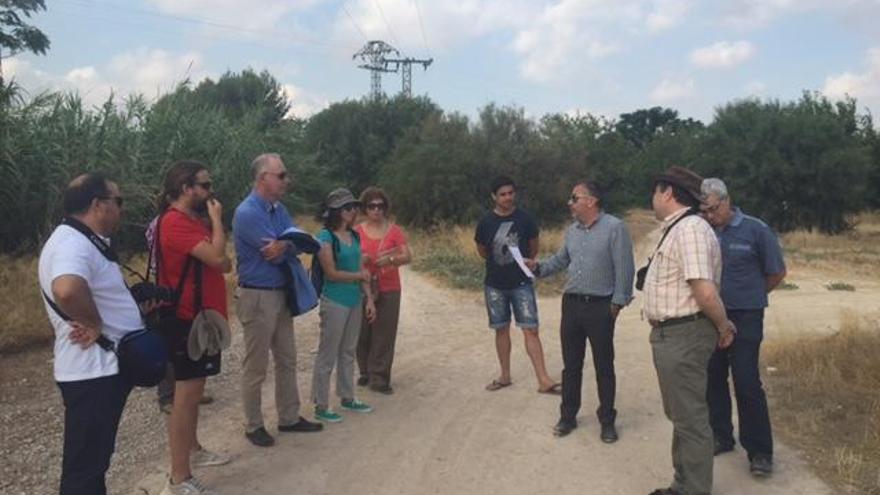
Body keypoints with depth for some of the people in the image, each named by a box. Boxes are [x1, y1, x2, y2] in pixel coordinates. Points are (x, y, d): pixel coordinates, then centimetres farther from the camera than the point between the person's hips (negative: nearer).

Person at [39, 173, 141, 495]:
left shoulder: (84, 242, 13)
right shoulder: (73, 244, -21)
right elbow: (67, 290, -43)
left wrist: (134, 304, 7)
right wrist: (94, 324, -25)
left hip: (105, 367, 10)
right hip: (92, 372, -10)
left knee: (96, 459, 23)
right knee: (85, 465, 2)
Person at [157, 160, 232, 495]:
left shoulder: (193, 219, 14)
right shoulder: (176, 222, -18)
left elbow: (222, 263, 13)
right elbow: (217, 256, -27)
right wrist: (217, 219, -14)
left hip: (201, 315, 10)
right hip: (187, 319, -10)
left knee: (194, 388, 19)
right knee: (187, 392, -7)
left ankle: (192, 450, 33)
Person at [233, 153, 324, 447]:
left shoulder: (279, 209, 8)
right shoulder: (247, 213, -18)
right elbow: (276, 254, -21)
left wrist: (284, 244, -22)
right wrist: (289, 244, -2)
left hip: (281, 293, 9)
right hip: (257, 297, -9)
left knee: (287, 360, 16)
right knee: (256, 366, 4)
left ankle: (289, 418, 28)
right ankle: (253, 426, 18)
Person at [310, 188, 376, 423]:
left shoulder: (354, 236, 8)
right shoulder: (326, 237, -13)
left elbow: (362, 269, 10)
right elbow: (331, 273, -16)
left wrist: (369, 298, 6)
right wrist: (359, 275, -6)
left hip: (355, 301, 7)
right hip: (335, 302, -7)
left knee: (348, 352, 17)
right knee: (327, 355, 2)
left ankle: (348, 398, 29)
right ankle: (321, 407, 12)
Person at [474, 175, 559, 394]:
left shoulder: (525, 219, -6)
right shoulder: (486, 222, -4)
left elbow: (533, 248, 8)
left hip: (521, 283, -1)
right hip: (495, 285, 2)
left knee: (531, 329, -6)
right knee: (501, 330, 10)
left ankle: (543, 380, -5)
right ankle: (505, 376, 23)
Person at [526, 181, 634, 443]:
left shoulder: (614, 227, -11)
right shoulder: (572, 230, 10)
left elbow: (624, 268, -12)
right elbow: (560, 259, 20)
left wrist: (618, 302, -12)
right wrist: (539, 267, 3)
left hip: (600, 306, -6)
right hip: (571, 303, 6)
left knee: (604, 366, 6)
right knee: (571, 364, 12)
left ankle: (607, 420, 21)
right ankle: (568, 416, 25)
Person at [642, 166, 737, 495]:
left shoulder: (689, 228, -20)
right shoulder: (677, 228, 13)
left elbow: (705, 293, -26)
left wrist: (723, 326, -10)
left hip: (683, 336, -11)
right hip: (672, 333, 11)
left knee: (690, 419, 1)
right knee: (680, 415, 21)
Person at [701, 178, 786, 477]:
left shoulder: (755, 230, -7)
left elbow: (776, 273, 1)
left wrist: (747, 296, 7)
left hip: (744, 319, -4)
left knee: (747, 385, -4)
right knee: (713, 381, 12)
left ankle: (760, 451, 9)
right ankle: (721, 437, 28)